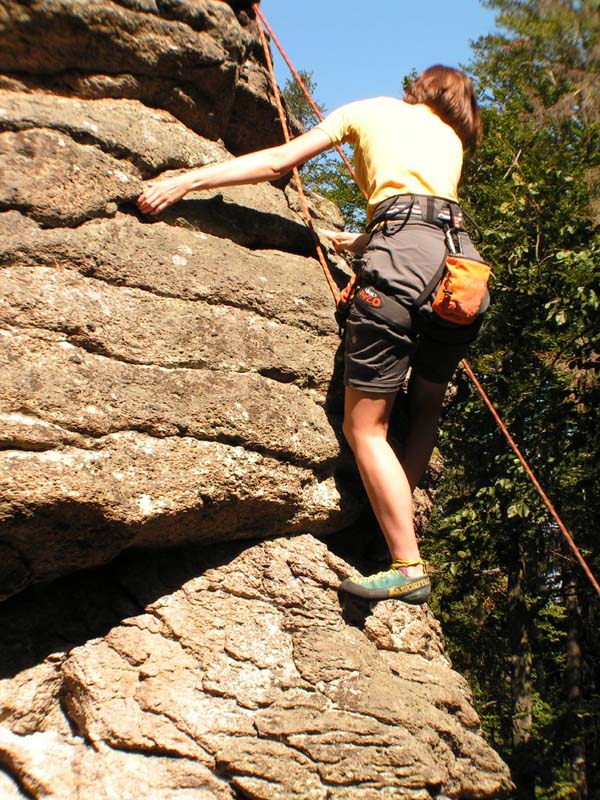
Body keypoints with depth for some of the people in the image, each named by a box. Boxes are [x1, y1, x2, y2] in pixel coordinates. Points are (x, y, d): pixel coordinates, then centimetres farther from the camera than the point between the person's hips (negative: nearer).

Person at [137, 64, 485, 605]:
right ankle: (402, 515, 19)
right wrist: (353, 241, 50)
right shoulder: (453, 136, 33)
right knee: (428, 402, 25)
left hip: (404, 257, -5)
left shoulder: (370, 109, 23)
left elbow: (277, 162, 16)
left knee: (365, 427, -3)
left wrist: (187, 180, 19)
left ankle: (409, 569, -5)